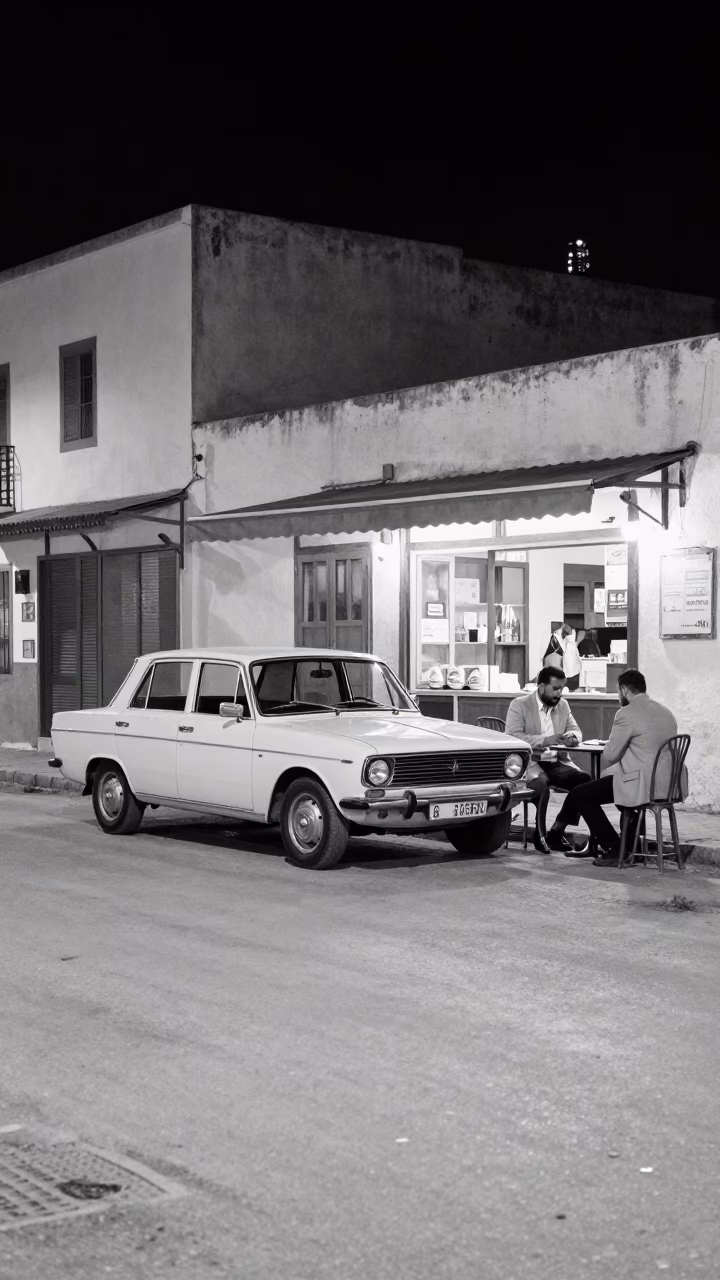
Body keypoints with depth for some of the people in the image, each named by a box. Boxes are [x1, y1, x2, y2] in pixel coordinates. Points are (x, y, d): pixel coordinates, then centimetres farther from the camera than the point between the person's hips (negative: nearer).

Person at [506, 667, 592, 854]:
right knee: (541, 783, -37)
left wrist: (572, 737, -9)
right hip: (529, 762, -6)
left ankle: (556, 832, -8)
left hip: (557, 762, 6)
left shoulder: (563, 705, 14)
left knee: (585, 780, -21)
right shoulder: (519, 705, -4)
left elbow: (576, 731, 17)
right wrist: (545, 740, -26)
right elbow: (513, 737, -16)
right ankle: (540, 835, -14)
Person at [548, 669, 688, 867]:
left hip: (643, 784, -9)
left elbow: (609, 757, -9)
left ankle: (614, 849, 6)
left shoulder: (627, 714, -11)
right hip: (669, 783, 9)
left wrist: (602, 766, 13)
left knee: (579, 795, 4)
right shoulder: (666, 712, 14)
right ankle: (628, 848, 37)